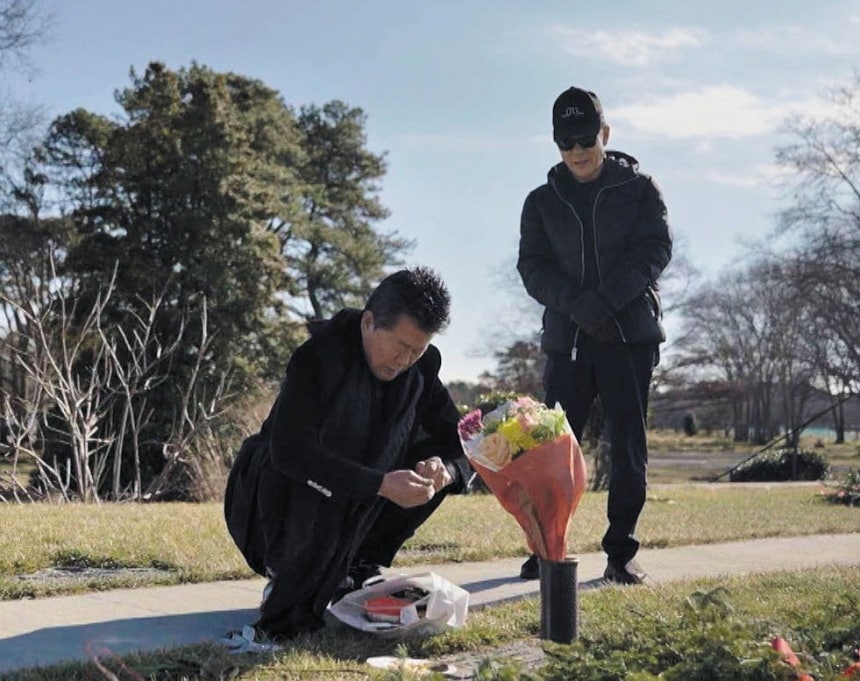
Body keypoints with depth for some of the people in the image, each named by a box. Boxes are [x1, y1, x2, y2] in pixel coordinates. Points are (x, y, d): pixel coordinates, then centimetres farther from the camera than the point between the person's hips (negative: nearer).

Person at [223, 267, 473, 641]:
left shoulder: (420, 366, -7)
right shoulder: (319, 354, -24)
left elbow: (458, 445, -4)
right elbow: (290, 451, -36)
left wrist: (445, 471, -29)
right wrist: (381, 484, -44)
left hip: (357, 509, 6)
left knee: (433, 460, -11)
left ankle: (349, 568, -3)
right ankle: (288, 593, -18)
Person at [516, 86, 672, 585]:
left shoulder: (639, 188, 6)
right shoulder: (542, 201, 10)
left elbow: (655, 249, -6)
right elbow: (533, 268, 1)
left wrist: (607, 299, -20)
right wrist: (578, 303, -18)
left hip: (630, 336, -1)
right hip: (568, 339, 2)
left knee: (629, 447, 0)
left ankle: (621, 553, 6)